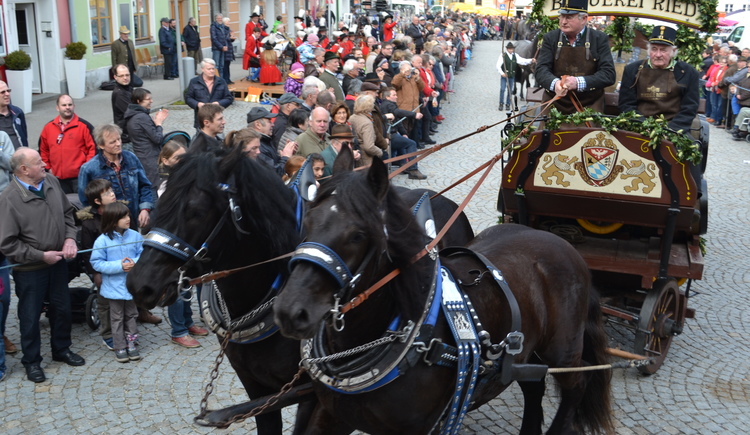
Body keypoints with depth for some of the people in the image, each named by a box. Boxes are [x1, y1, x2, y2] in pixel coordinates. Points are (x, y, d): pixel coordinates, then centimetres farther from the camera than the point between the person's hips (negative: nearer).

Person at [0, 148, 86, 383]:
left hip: (58, 261, 6)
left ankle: (62, 349, 42)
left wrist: (70, 238, -5)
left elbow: (67, 212, 11)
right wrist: (41, 256, -18)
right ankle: (32, 361, 30)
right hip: (29, 269, -6)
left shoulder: (51, 181, -4)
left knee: (62, 308, 20)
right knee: (30, 316, 10)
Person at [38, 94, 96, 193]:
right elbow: (43, 150, 19)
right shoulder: (48, 127, 10)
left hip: (79, 177, -4)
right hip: (58, 178, 4)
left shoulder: (84, 125, -2)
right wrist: (48, 167, 12)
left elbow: (93, 147, -5)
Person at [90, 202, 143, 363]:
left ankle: (131, 344, 28)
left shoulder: (135, 236, -5)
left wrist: (135, 263, -22)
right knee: (117, 318, 9)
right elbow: (96, 263, -14)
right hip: (114, 287, -3)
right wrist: (119, 266, -22)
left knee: (131, 316, 16)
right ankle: (120, 348, 20)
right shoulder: (103, 240, -14)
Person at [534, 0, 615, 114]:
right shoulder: (550, 38, 3)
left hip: (589, 108, -1)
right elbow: (541, 70, -5)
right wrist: (555, 83, -28)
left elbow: (609, 74, -8)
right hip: (555, 106, 1)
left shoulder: (600, 39, -1)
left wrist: (579, 82, -24)